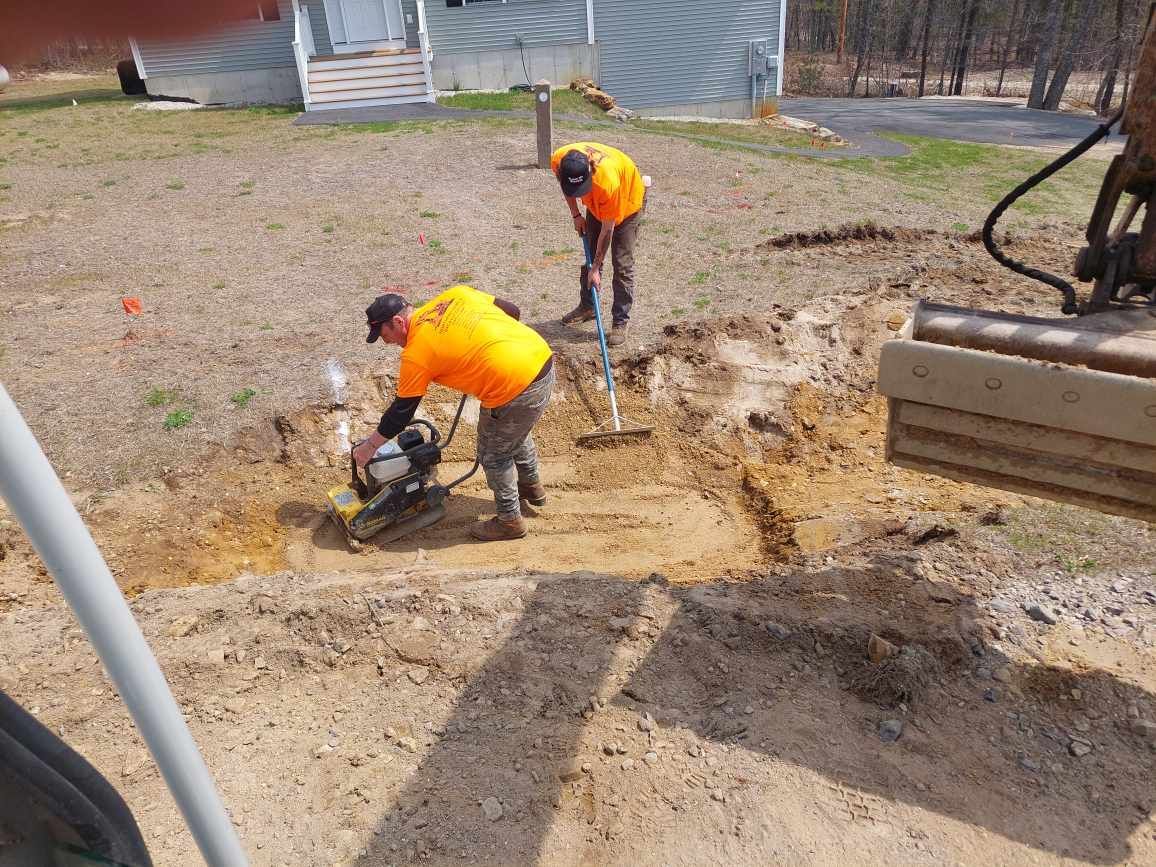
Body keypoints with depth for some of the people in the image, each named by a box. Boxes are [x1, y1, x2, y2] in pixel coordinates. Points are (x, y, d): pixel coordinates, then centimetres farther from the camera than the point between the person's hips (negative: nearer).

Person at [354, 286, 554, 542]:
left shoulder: (416, 354, -7)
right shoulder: (453, 295, 10)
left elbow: (401, 411, 2)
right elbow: (512, 311, 13)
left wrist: (370, 446, 15)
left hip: (515, 390, -8)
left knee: (493, 454, 15)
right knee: (515, 433, 32)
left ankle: (510, 520, 31)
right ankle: (532, 486, 53)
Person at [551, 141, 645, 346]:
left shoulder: (607, 180, -44)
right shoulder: (558, 161, -30)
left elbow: (607, 229, -31)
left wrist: (595, 269, -25)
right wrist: (575, 215, -4)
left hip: (627, 200, -5)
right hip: (596, 201, 6)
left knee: (622, 264, -8)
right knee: (590, 255, 12)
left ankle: (621, 321, -1)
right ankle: (587, 306, 28)